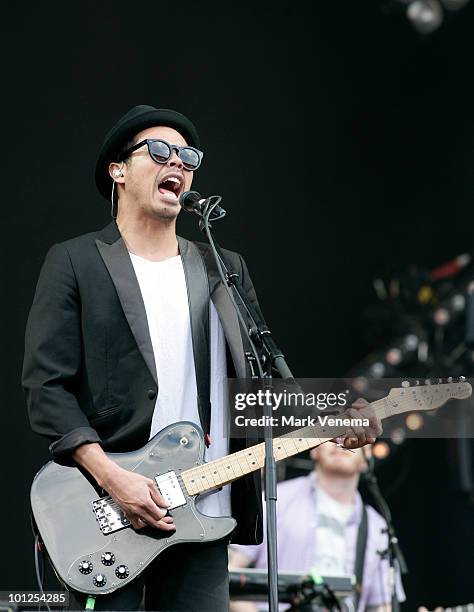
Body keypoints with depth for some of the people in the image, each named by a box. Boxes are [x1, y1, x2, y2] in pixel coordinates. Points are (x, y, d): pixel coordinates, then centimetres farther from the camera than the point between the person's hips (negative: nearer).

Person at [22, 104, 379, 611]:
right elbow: (46, 385, -6)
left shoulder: (225, 269, 18)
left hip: (202, 520, 4)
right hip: (106, 515, -4)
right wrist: (112, 479, -17)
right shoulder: (74, 262, 2)